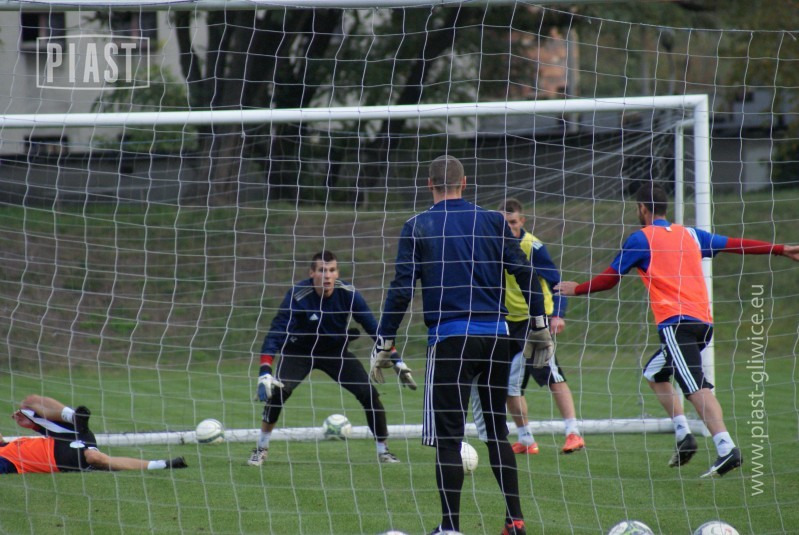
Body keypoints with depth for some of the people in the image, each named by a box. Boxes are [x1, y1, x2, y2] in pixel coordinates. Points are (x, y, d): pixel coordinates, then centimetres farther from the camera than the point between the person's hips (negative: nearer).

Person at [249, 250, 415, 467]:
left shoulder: (348, 294, -21)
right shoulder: (297, 297, -29)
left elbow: (373, 327, -13)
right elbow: (276, 334, -31)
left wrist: (397, 361, -18)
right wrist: (264, 372, -42)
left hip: (336, 351, 2)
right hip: (300, 352, -2)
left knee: (369, 394, -11)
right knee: (278, 391, -26)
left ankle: (383, 451, 8)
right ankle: (261, 449, -8)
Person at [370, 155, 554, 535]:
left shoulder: (418, 227, 1)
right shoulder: (492, 222, 8)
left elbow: (401, 289, -3)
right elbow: (525, 274, 6)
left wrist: (383, 343, 2)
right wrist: (540, 328, 14)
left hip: (449, 339, -3)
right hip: (496, 338, 3)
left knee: (447, 437, -1)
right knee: (497, 431, 14)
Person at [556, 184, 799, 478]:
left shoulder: (641, 238, 4)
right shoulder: (689, 234, 19)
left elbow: (610, 278, 8)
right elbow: (734, 244, 23)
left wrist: (576, 289, 25)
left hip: (675, 321, -7)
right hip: (704, 320, 7)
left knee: (696, 385, -17)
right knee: (654, 373, 22)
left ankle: (726, 448, -33)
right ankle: (683, 435, 7)